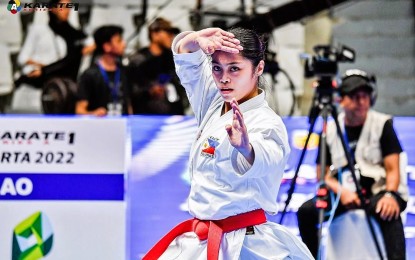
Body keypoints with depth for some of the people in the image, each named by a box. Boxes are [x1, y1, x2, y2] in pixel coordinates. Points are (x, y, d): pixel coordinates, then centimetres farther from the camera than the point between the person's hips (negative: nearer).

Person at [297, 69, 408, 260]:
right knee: (306, 210, -21)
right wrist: (342, 191, -12)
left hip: (378, 191, -3)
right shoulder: (330, 130, 8)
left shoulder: (382, 124, 2)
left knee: (389, 210, -38)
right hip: (344, 194, 3)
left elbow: (392, 169, -4)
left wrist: (389, 194, -25)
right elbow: (323, 174, 9)